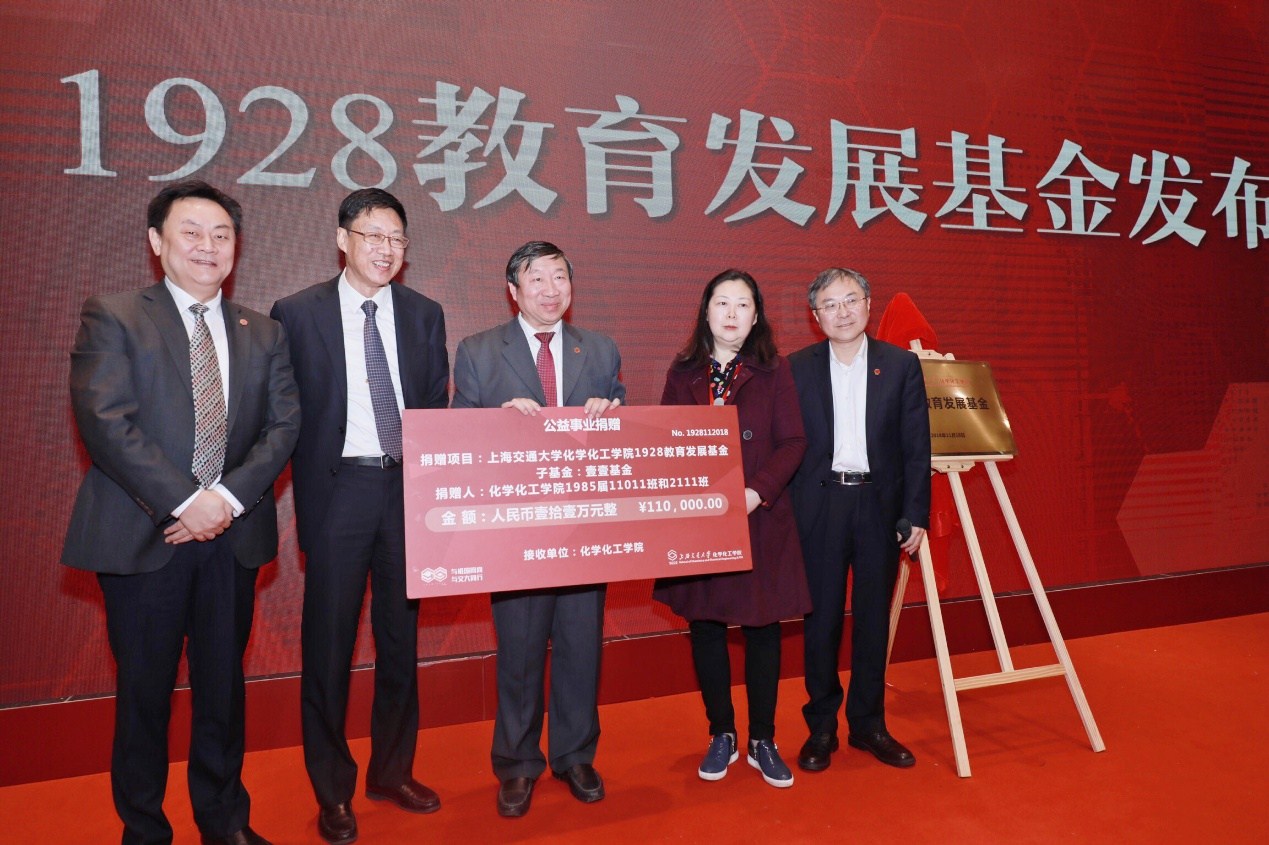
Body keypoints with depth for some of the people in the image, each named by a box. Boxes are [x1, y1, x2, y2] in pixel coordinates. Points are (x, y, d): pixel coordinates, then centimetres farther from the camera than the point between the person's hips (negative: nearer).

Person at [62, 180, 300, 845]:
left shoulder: (263, 334, 11)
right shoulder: (111, 318, 0)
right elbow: (106, 420, -12)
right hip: (142, 535, -3)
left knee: (223, 682, 14)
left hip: (233, 535, 3)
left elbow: (283, 424, 2)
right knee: (144, 688, 9)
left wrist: (229, 497, -12)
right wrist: (184, 502, -17)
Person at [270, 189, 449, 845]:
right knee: (329, 640, 5)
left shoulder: (424, 315, 7)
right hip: (337, 490, -3)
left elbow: (438, 408, 8)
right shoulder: (296, 313, -1)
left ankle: (392, 771, 33)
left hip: (407, 487, 3)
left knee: (400, 636, 14)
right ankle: (332, 790, 25)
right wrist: (307, 485, -8)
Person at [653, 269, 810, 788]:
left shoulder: (774, 372, 2)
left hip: (761, 519, -1)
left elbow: (792, 442, -3)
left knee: (762, 627, 6)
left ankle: (763, 741, 23)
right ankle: (721, 736, 26)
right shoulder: (683, 374, 6)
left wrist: (757, 492, -17)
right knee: (705, 627, 8)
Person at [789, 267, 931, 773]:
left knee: (874, 618, 11)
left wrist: (915, 514, -2)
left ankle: (868, 723, 27)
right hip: (819, 506, -1)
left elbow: (916, 446, 3)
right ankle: (821, 728, 21)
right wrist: (783, 513, -5)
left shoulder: (901, 365, 4)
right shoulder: (797, 368, 2)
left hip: (880, 505, 1)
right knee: (821, 619, 6)